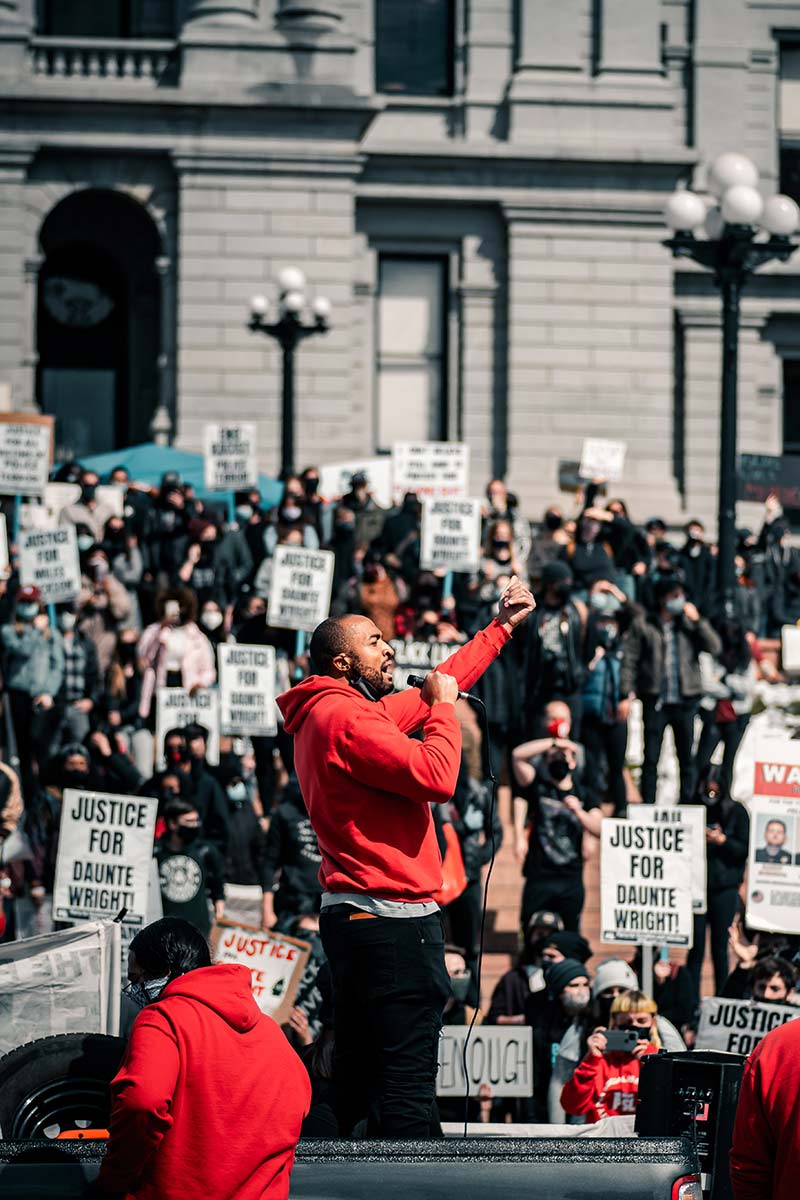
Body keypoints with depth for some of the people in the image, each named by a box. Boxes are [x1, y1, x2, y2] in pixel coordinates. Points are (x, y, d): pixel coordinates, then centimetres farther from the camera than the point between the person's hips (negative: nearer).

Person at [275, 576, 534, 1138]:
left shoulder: (351, 711, 19)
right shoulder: (344, 717, -13)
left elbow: (429, 692, 31)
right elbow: (436, 776, -22)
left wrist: (501, 628, 35)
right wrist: (444, 707, -5)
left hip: (358, 917, 11)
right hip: (392, 917, -11)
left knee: (360, 1075, 13)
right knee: (408, 1077, -13)